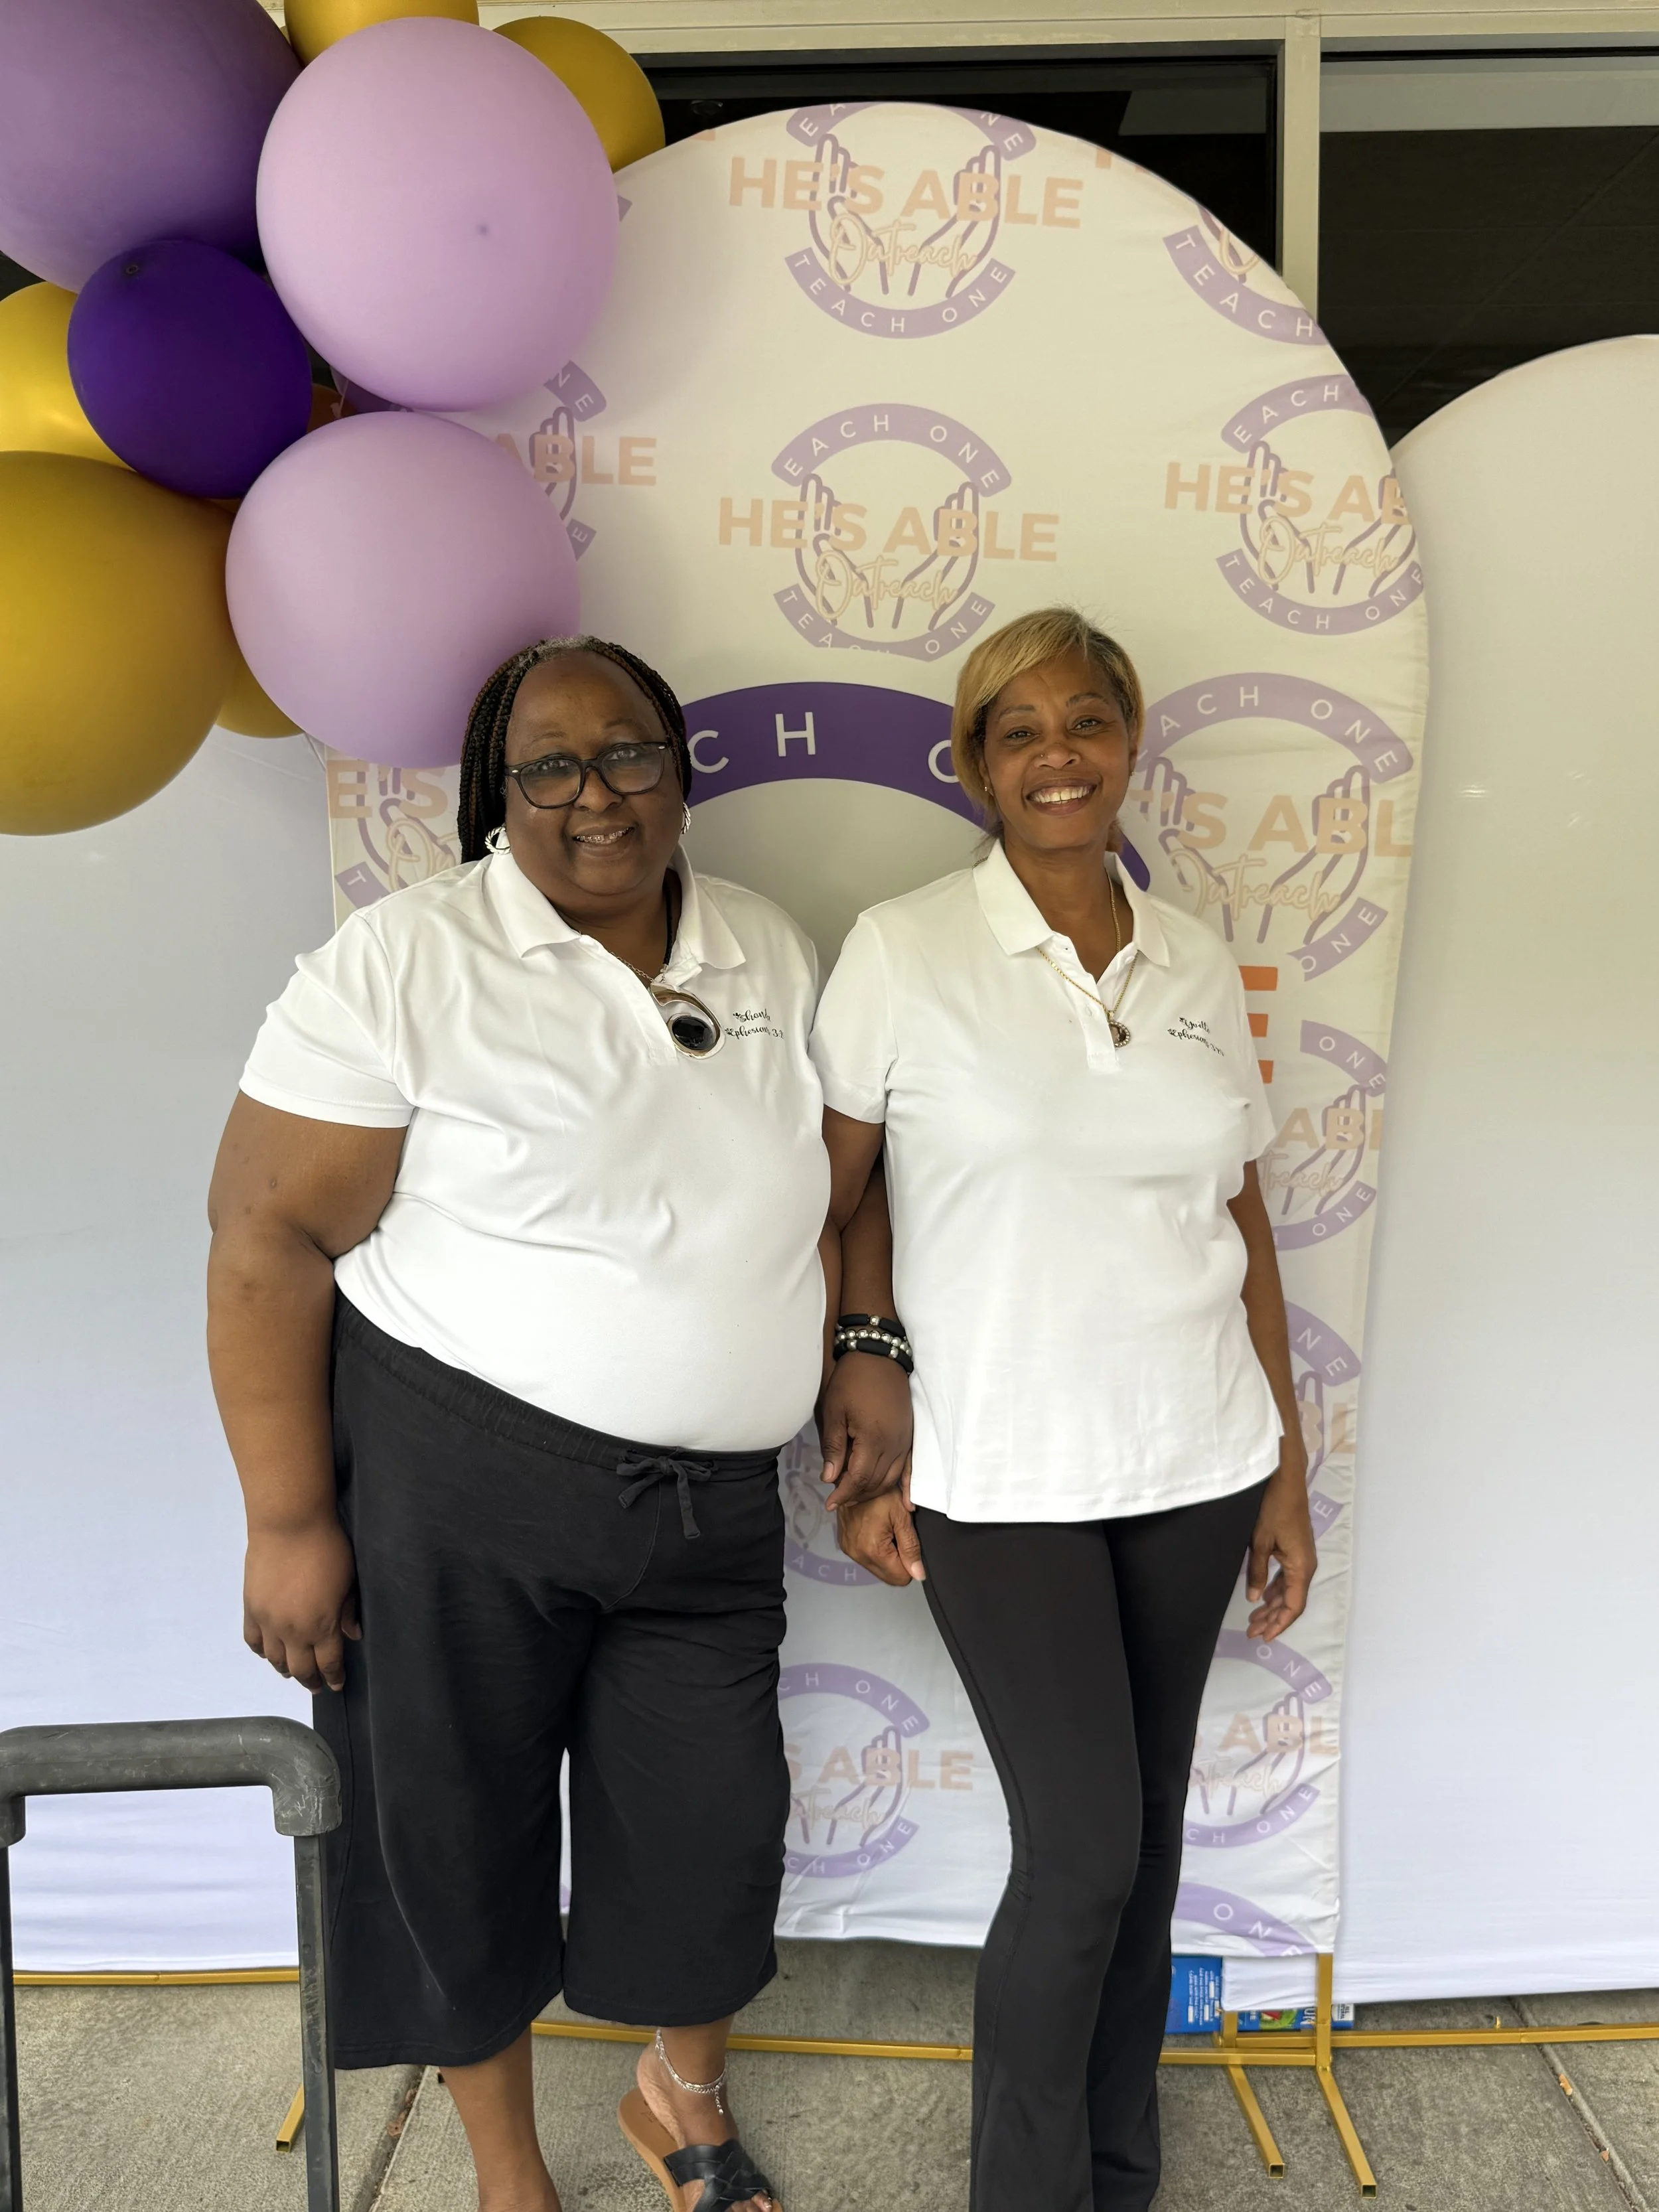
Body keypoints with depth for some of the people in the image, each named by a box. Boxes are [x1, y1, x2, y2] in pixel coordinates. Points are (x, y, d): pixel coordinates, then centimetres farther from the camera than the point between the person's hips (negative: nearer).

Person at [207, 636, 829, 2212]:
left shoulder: (773, 955, 5)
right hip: (454, 1485, -3)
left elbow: (845, 1176, 14)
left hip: (710, 1503, 4)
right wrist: (290, 1520, -13)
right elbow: (271, 1235, -12)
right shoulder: (404, 963, -11)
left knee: (713, 1824, 14)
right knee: (455, 1827, 13)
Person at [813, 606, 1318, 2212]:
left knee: (1144, 1836, 16)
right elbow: (832, 1201, -4)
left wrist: (1287, 1466, 9)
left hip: (1193, 1465, 4)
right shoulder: (902, 951, -7)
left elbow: (1244, 1223, 9)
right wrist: (864, 1401, -10)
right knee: (1082, 1846, 0)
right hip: (1000, 1477, -4)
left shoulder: (1196, 962, 5)